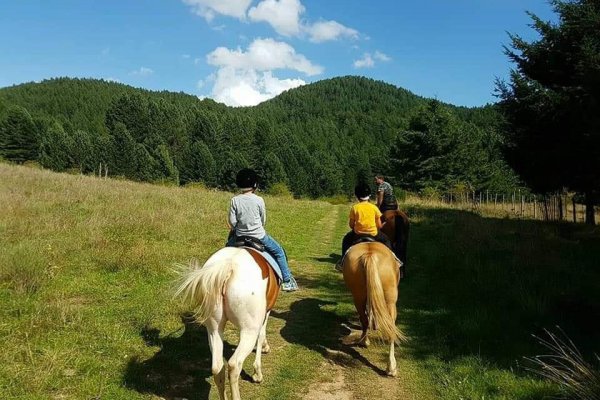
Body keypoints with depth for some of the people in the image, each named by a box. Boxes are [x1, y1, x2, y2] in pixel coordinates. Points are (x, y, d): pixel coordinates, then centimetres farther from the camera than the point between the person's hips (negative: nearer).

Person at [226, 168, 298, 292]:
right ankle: (287, 280, 14)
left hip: (240, 236, 2)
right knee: (279, 252, 15)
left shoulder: (234, 200, -8)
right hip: (259, 236, -2)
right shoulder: (259, 200, -10)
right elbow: (263, 220, 1)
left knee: (228, 247, 33)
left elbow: (232, 222, -7)